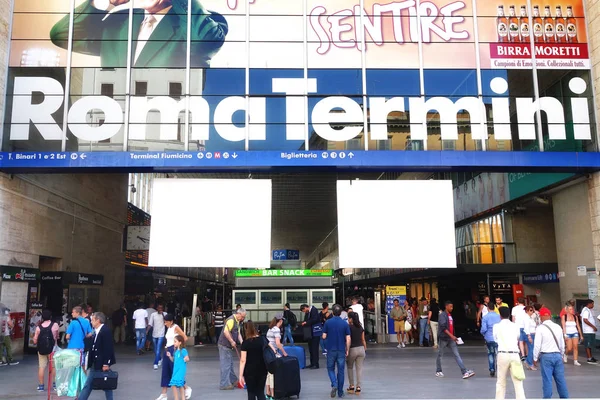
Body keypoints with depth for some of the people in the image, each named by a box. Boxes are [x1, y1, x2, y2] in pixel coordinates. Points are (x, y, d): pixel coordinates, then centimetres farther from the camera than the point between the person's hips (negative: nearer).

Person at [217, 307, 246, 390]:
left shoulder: (237, 321, 14)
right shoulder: (231, 320, -18)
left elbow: (238, 333, 15)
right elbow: (226, 331, -29)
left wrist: (241, 341, 0)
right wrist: (232, 341, -21)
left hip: (229, 346, 10)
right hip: (224, 345, -10)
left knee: (230, 364, 19)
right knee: (226, 365, -5)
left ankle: (233, 381, 29)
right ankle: (224, 384, 1)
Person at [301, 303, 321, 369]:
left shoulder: (314, 310, -12)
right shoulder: (307, 313, 13)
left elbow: (315, 319, -21)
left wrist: (306, 322, -15)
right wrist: (304, 323, -6)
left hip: (315, 332, -9)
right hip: (310, 332, 9)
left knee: (314, 348, -7)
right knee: (311, 348, 12)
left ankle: (316, 364, -2)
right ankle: (312, 363, 20)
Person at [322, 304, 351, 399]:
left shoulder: (328, 322, -6)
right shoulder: (345, 323, -4)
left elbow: (324, 336, -4)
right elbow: (348, 339, -6)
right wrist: (347, 350, 4)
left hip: (331, 349, 0)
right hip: (341, 350, 1)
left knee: (330, 369, 14)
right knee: (340, 371, 10)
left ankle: (334, 384, -9)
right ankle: (340, 392, 14)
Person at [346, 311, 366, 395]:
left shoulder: (349, 327, -9)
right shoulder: (361, 327, 7)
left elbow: (348, 340, -12)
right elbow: (363, 340, 9)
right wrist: (365, 349, 16)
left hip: (352, 349, -4)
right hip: (361, 349, 4)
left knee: (350, 368, 15)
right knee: (359, 369, 6)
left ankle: (352, 386, 15)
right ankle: (358, 388, 5)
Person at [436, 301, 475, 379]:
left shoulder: (450, 315, 14)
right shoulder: (442, 315, -11)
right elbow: (443, 327, -20)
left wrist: (453, 337, 17)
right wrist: (451, 336, -26)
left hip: (451, 338, 7)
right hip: (444, 338, -7)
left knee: (457, 355, -2)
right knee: (440, 355, 6)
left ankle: (464, 372, -9)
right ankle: (438, 371, 20)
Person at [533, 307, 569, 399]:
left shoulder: (540, 328, -10)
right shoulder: (558, 327, 5)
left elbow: (537, 345, -10)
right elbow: (562, 344, 11)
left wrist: (535, 358, 1)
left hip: (546, 356, -5)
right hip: (557, 355, 5)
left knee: (547, 380, 0)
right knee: (561, 379, 11)